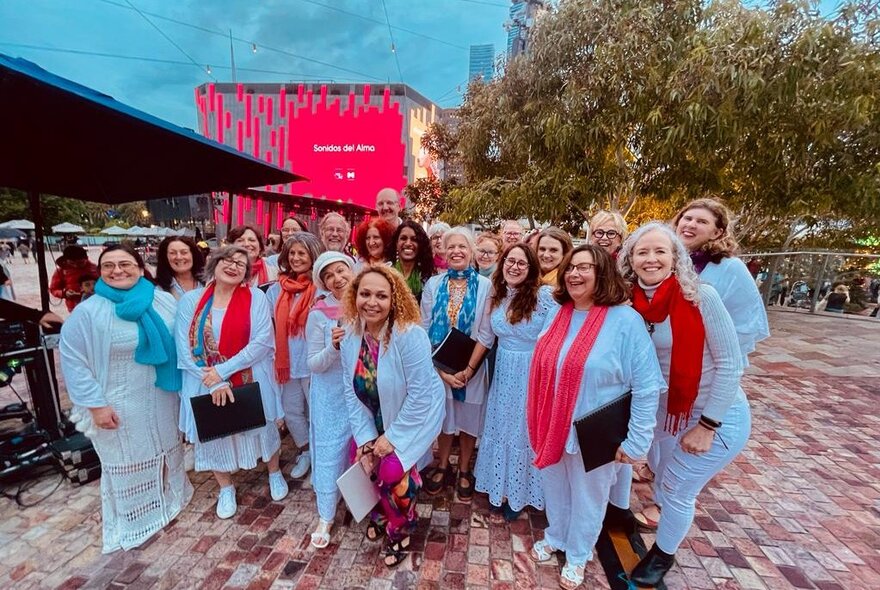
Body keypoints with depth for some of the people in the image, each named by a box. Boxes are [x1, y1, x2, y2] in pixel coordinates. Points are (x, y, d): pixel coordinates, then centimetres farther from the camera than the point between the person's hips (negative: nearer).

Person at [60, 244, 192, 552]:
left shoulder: (163, 301, -6)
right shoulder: (87, 312, -14)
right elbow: (72, 360, -11)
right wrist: (95, 404, -14)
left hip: (161, 396, 3)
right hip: (121, 404, -3)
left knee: (166, 447, 21)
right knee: (127, 461, 13)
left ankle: (170, 493, 45)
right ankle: (131, 522, 35)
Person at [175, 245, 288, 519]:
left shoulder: (256, 298, -9)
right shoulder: (190, 300, -3)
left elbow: (262, 342, -16)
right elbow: (185, 348, -7)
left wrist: (222, 370, -20)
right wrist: (214, 382, -17)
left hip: (250, 381, -2)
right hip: (205, 384, 2)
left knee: (261, 426, 15)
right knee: (213, 433, 16)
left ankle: (274, 473, 43)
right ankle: (226, 488, 42)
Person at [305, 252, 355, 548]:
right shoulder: (318, 314, -12)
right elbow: (314, 364, -9)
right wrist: (333, 347, -26)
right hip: (331, 396, -2)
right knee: (330, 452, 10)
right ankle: (326, 516, 32)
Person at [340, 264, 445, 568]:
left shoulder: (410, 336, -31)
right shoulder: (350, 337, -12)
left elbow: (419, 394, -28)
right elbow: (351, 391, -7)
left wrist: (392, 436, -20)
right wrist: (365, 438, -11)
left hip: (415, 414, -5)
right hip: (375, 416, 6)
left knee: (393, 469, -15)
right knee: (363, 458, 0)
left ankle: (400, 530, 20)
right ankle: (380, 513, 36)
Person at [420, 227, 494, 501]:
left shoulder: (485, 286, -6)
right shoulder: (433, 284, -3)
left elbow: (486, 334, -9)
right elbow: (425, 329, -5)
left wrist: (467, 370, -14)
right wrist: (441, 370, -12)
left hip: (472, 367, -1)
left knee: (468, 418, 13)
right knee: (443, 417, 15)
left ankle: (464, 471, 36)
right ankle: (442, 467, 39)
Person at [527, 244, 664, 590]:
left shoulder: (626, 320, -18)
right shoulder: (557, 314, 0)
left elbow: (647, 388, -15)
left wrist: (636, 441, -13)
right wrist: (538, 421, 13)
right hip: (551, 428, 5)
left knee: (586, 498, 19)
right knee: (554, 489, 24)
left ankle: (578, 555, 45)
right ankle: (555, 537, 51)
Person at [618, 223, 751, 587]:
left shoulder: (701, 296, -22)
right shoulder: (632, 305, -8)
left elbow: (730, 364, -19)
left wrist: (707, 425, -17)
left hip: (718, 416, -4)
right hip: (664, 411, 4)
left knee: (677, 491, 10)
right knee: (663, 481, 22)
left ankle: (663, 554, 38)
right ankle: (665, 522, 52)